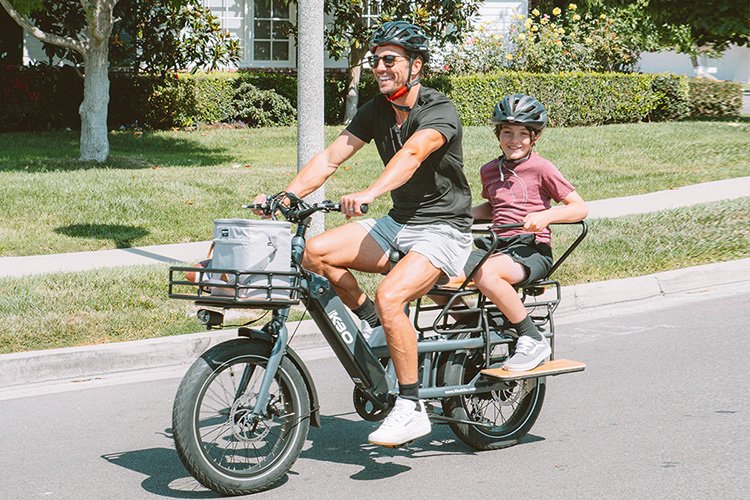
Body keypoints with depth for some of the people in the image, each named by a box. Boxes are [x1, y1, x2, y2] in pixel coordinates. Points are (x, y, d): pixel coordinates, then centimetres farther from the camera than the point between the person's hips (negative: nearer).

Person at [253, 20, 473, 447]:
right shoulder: (376, 111, 5)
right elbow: (331, 158, -3)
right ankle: (371, 321, 5)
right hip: (398, 223, 7)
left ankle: (412, 409, -20)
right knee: (316, 252, -17)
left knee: (390, 297, -31)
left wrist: (369, 194, -54)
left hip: (444, 230, -7)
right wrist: (283, 198, -18)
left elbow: (412, 154, -36)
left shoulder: (439, 111, -16)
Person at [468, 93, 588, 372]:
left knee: (485, 273, -38)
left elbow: (580, 208, -5)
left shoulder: (540, 168, -3)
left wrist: (545, 215, -22)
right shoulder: (489, 171, 15)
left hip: (532, 250, -6)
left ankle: (533, 341, -24)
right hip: (497, 247, 6)